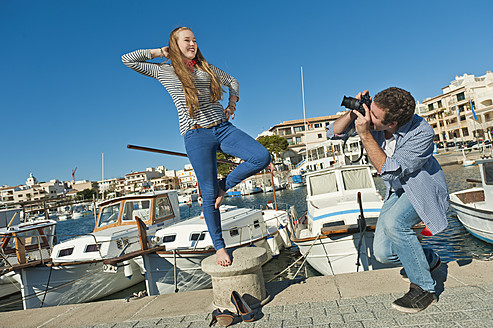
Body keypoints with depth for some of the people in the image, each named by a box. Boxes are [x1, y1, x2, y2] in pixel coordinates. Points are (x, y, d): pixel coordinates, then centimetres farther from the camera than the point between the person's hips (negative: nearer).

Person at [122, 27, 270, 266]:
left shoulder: (206, 67, 19)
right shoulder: (164, 71, 10)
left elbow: (232, 81, 30)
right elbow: (127, 59, 10)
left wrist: (232, 105, 14)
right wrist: (160, 52, 13)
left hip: (223, 127, 4)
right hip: (197, 136, -4)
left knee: (262, 158, -16)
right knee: (209, 195, -2)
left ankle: (224, 185, 6)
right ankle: (219, 247, 14)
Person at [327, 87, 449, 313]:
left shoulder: (422, 133, -32)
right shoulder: (369, 115, -19)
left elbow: (388, 172, -33)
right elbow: (334, 133, -11)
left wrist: (365, 135, -39)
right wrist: (353, 113, -30)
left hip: (424, 188, -5)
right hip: (398, 190, 5)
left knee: (393, 222, -35)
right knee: (383, 253, -3)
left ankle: (424, 288, -12)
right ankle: (429, 259, 30)